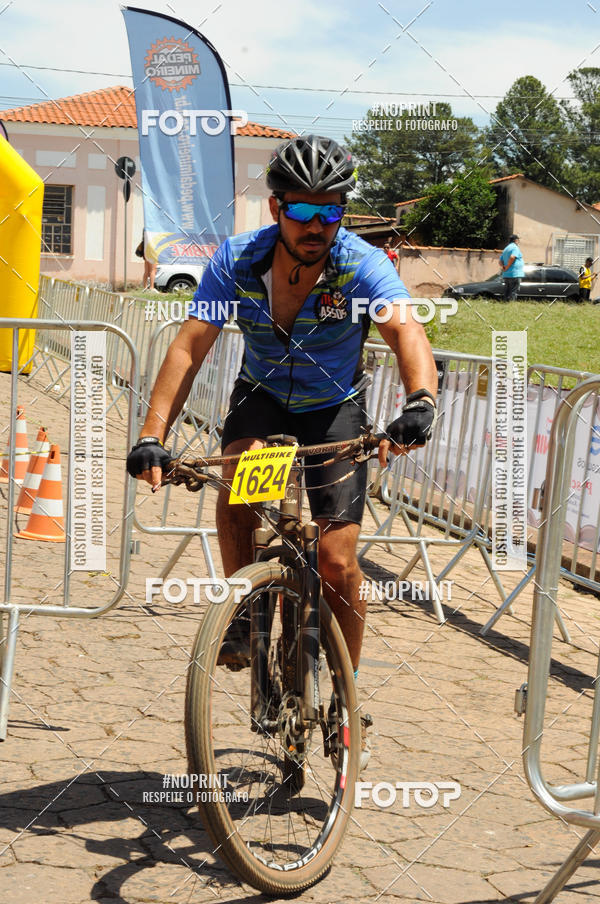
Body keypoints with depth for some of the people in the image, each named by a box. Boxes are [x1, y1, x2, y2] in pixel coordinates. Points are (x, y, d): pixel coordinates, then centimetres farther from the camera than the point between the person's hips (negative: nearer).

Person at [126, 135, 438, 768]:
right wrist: (152, 435, -37)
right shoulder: (237, 260, -20)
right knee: (240, 465, -34)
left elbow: (407, 333, -40)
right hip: (262, 397, 1)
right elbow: (189, 347, -25)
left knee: (337, 563, -9)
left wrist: (420, 401, -61)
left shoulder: (362, 266, -25)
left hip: (334, 409, -1)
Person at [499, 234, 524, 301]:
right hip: (515, 274, -8)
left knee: (507, 292, 10)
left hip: (506, 275, 9)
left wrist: (502, 267, 4)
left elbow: (501, 260, 20)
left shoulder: (506, 248, 20)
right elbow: (512, 257, -24)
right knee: (513, 292, -8)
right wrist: (507, 267, -16)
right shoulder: (515, 247, -8)